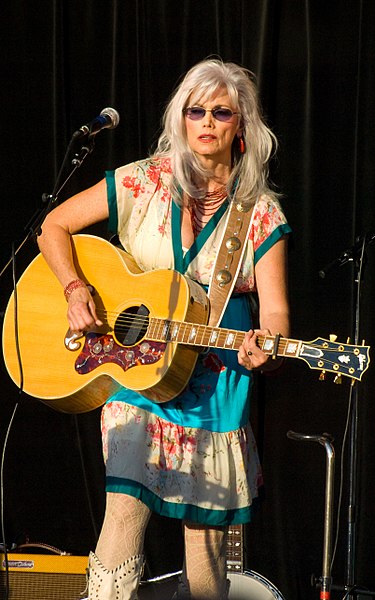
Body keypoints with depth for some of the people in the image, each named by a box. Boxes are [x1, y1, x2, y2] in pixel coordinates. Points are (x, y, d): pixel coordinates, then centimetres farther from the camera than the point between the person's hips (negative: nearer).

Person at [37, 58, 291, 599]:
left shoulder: (261, 213, -1)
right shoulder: (143, 183, 0)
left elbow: (274, 310, -7)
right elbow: (54, 225, 7)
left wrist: (265, 348, -29)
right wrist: (75, 289, -9)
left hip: (218, 386, 1)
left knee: (207, 528, 2)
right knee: (126, 507, -18)